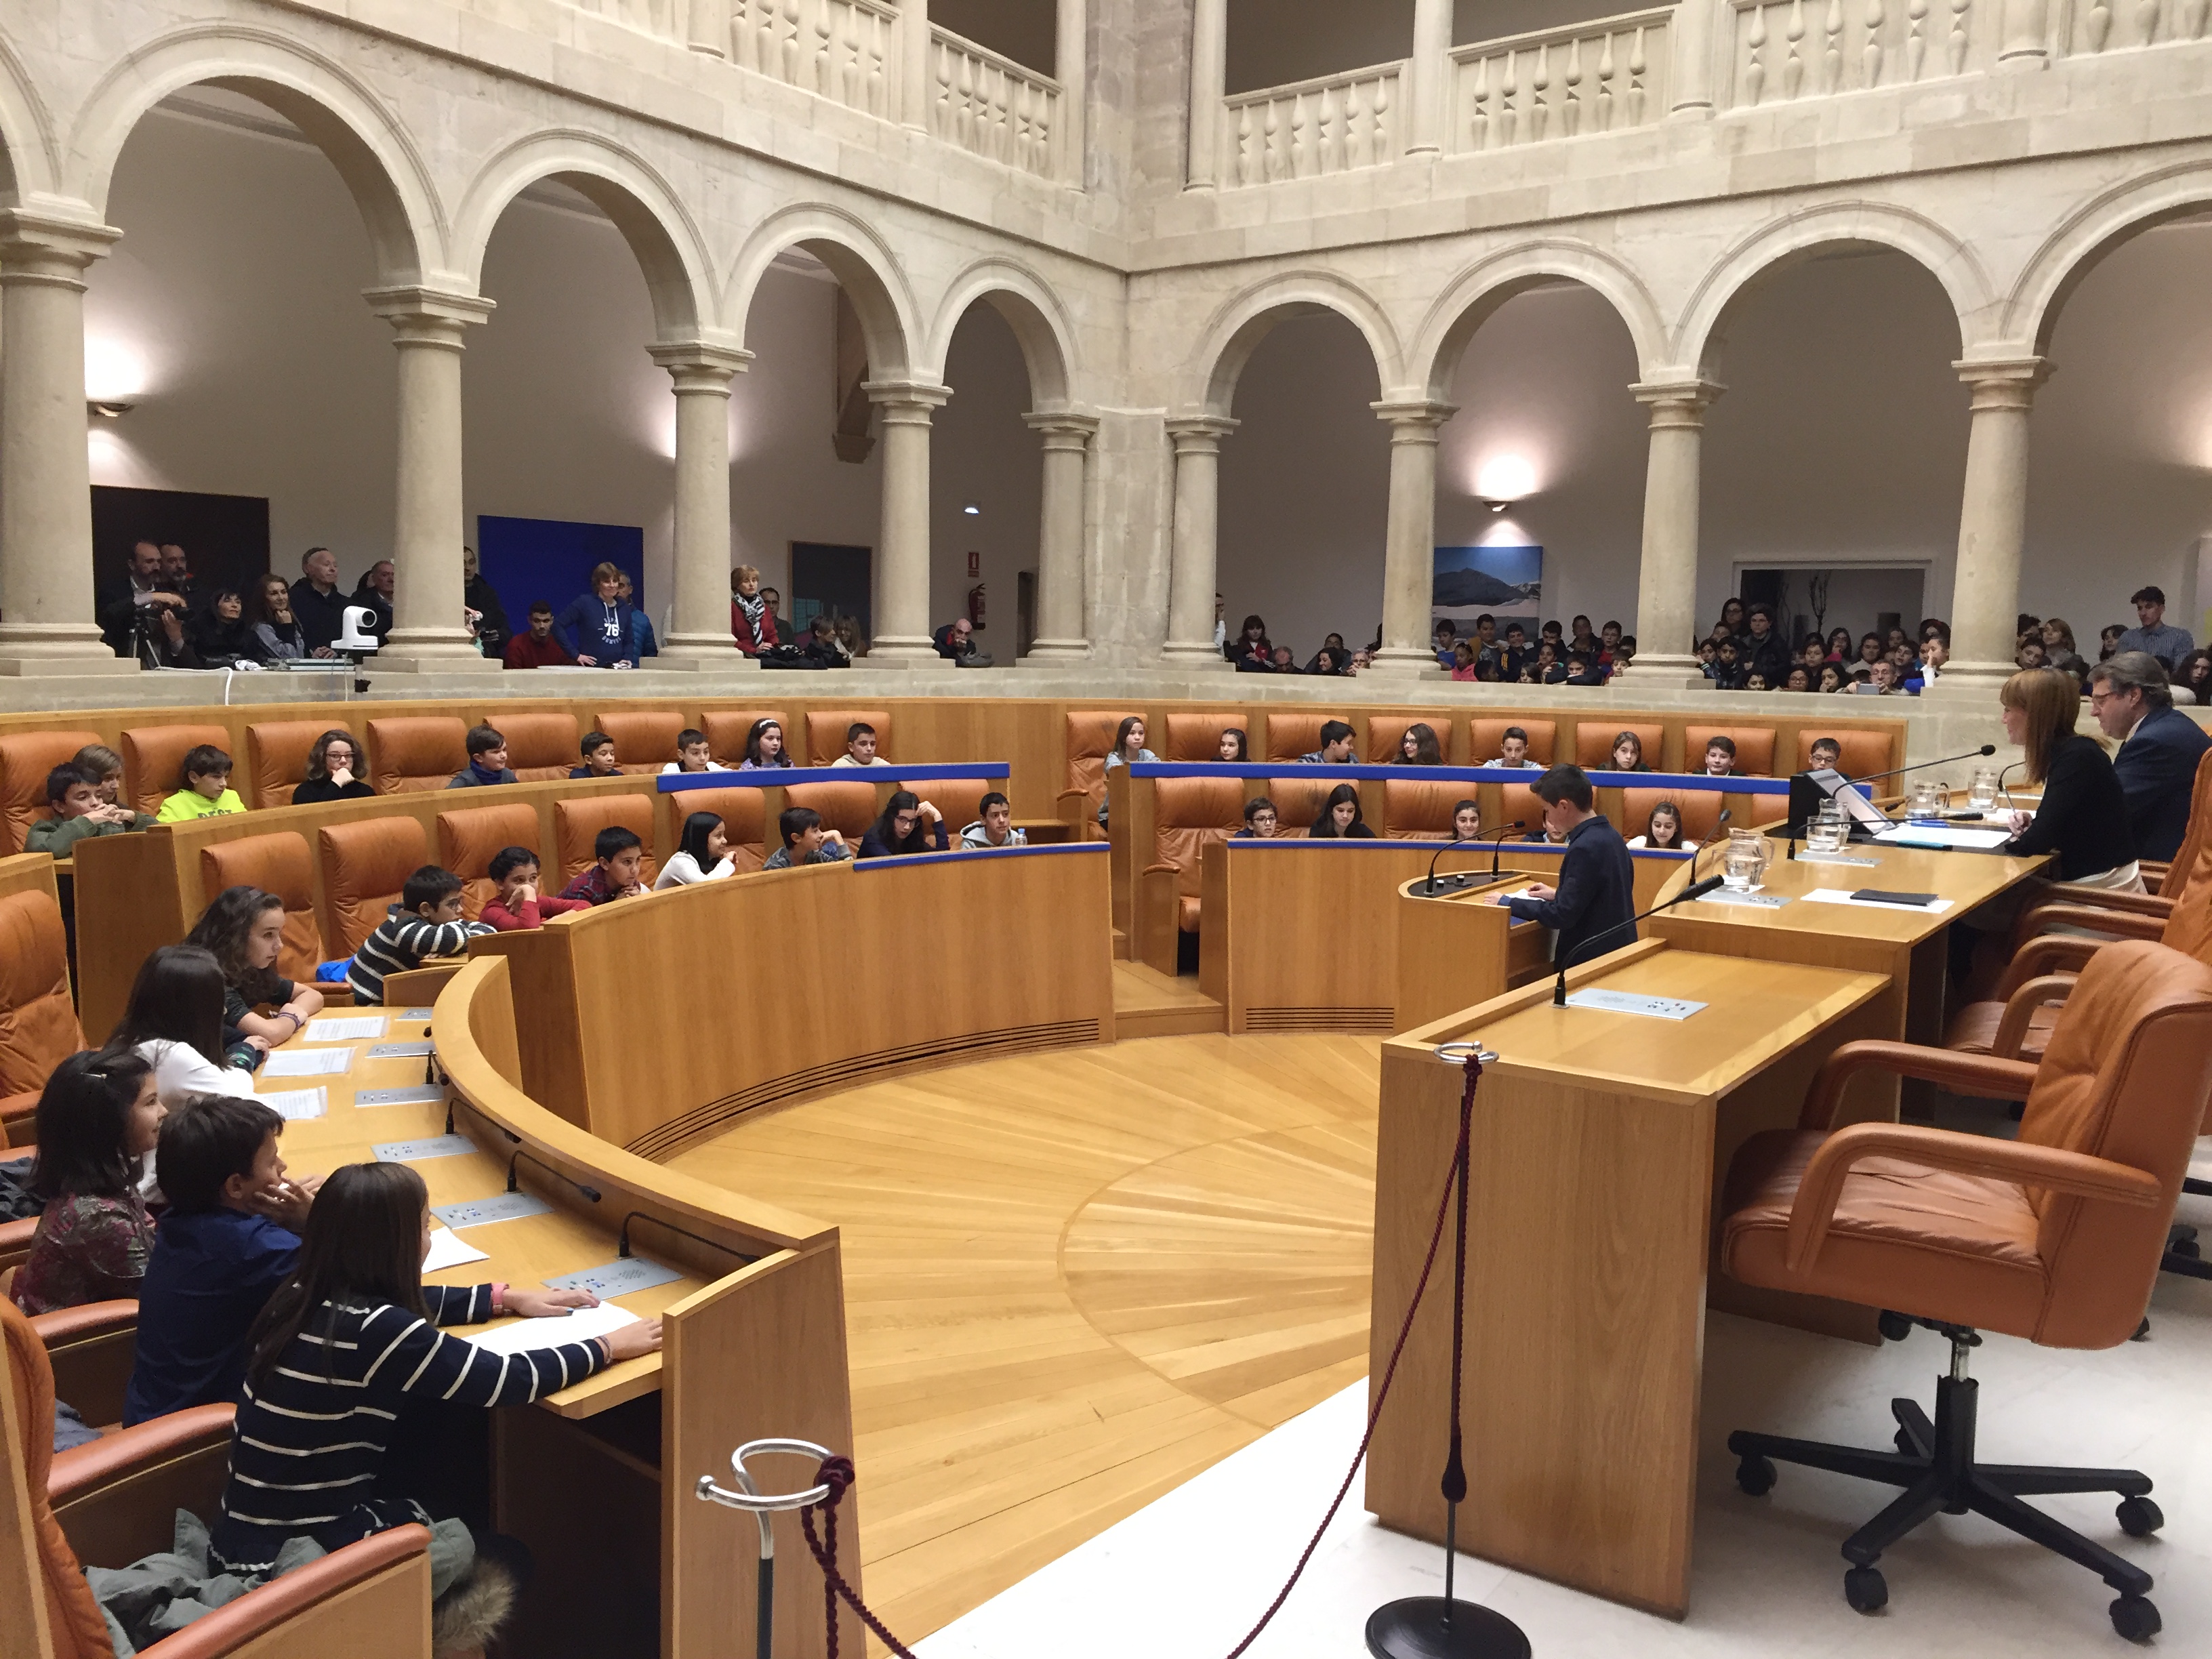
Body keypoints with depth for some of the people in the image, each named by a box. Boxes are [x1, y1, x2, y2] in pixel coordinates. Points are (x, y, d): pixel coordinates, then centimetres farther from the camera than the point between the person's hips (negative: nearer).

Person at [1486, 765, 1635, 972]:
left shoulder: (1586, 848, -23)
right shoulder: (1609, 835, 6)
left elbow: (1563, 915, -22)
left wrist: (1508, 904, -12)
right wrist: (1558, 895, 19)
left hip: (1593, 958, -9)